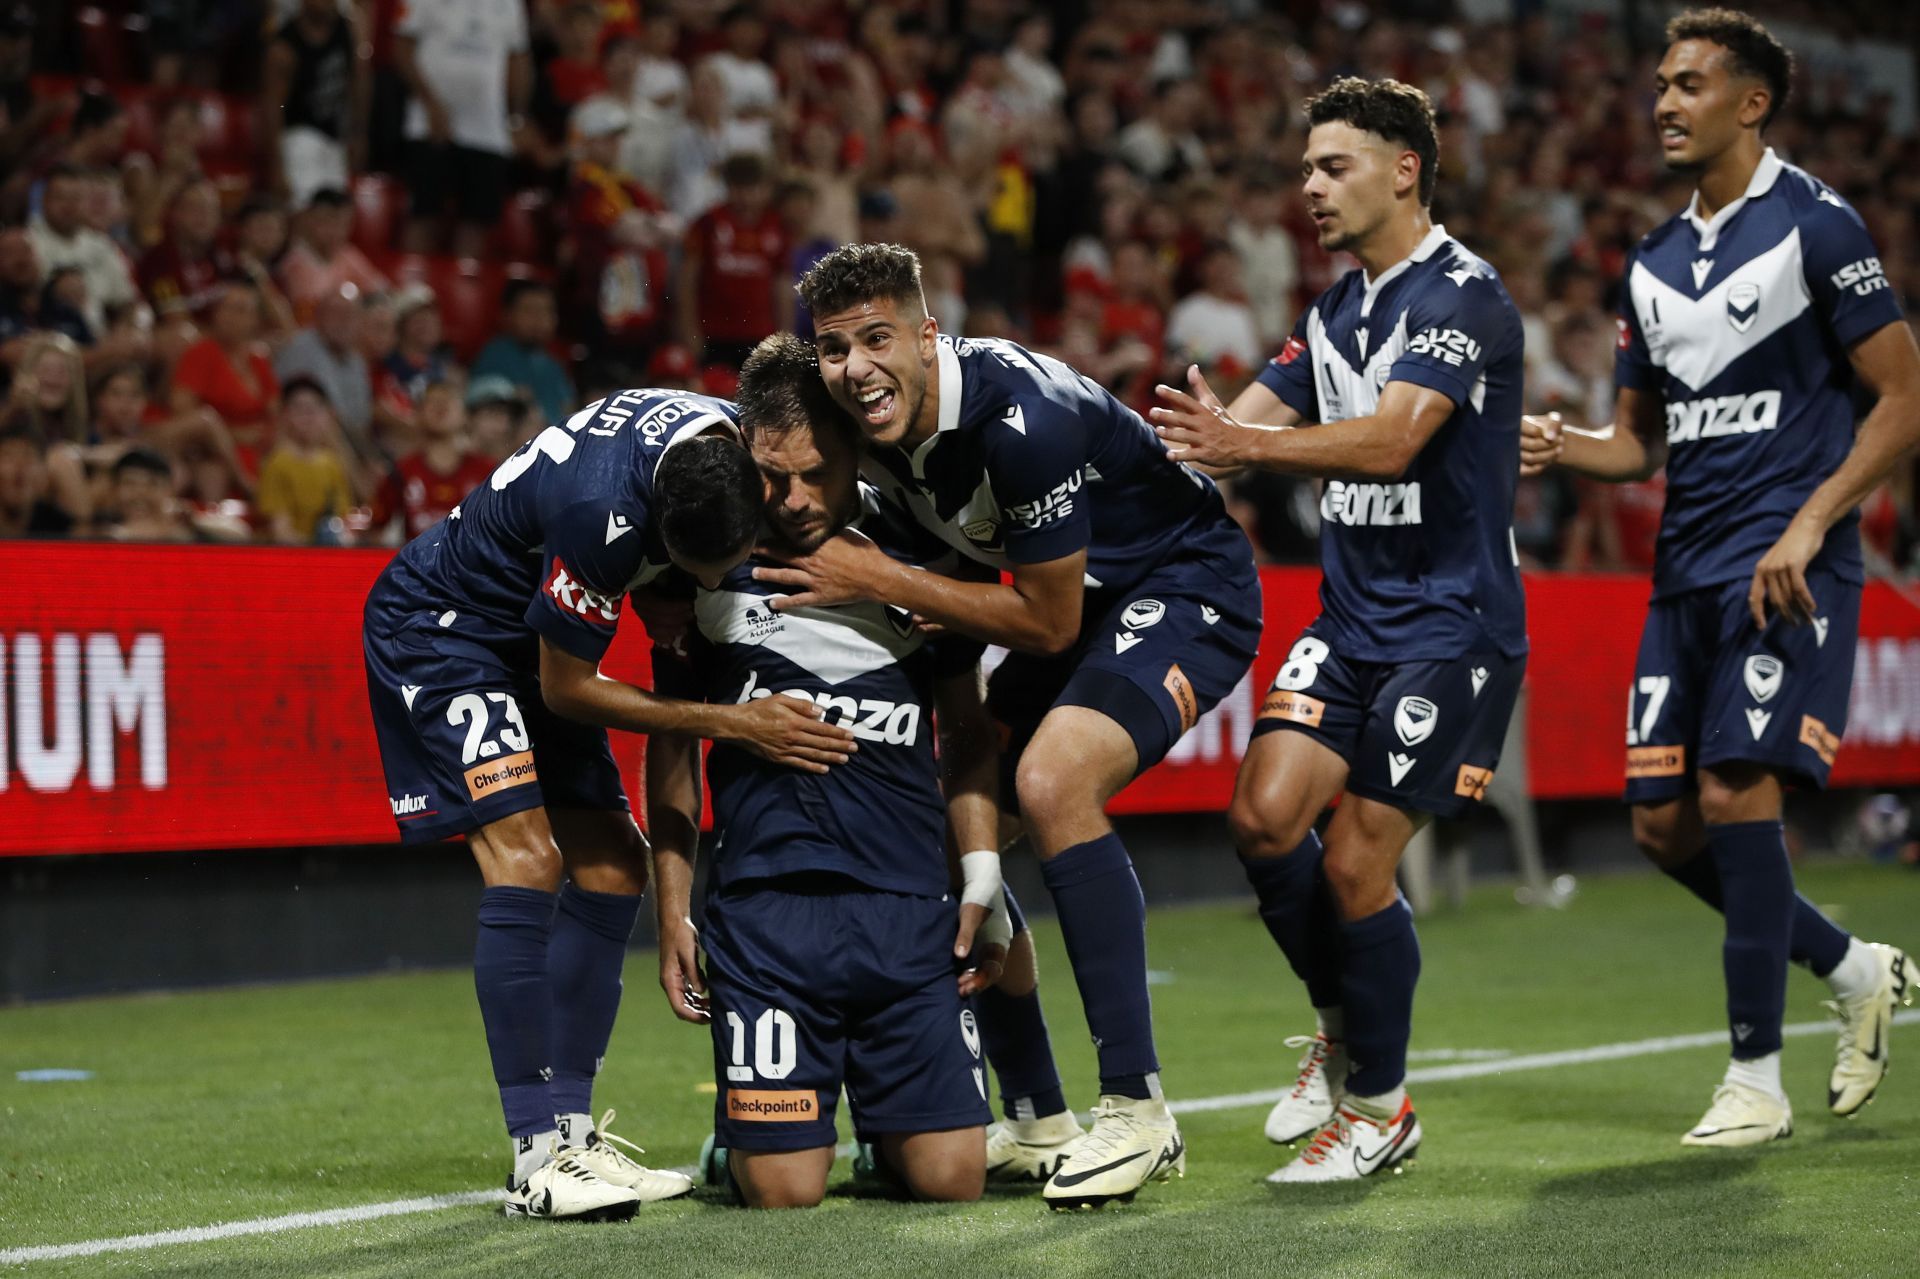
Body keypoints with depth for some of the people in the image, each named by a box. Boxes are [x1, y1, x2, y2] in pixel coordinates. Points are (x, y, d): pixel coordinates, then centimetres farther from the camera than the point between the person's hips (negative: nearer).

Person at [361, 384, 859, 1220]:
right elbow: (566, 689, -23)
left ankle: (571, 1129, 6)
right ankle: (538, 1158, -21)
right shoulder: (602, 512, -38)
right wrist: (733, 724, -25)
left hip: (522, 635, 9)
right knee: (526, 860, -21)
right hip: (436, 628, -9)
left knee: (611, 867, 1)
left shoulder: (731, 445, -16)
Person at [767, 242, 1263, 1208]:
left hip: (1187, 590, -9)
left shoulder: (1021, 418, -32)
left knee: (1052, 783, -29)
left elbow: (1049, 624, -24)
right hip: (1088, 597, 9)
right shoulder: (873, 423, -7)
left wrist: (880, 582, -22)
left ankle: (1137, 1110, -23)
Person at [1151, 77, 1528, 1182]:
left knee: (1356, 863, -8)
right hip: (1351, 616, 7)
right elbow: (1245, 424, 12)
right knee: (1265, 817, -7)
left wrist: (1245, 444, -39)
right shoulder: (1335, 311, 14)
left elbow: (1392, 439, -28)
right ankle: (1343, 1029, 17)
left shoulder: (1462, 295, -14)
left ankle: (1379, 1104, 11)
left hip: (1451, 625, -7)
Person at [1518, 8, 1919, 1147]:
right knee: (1666, 824, 3)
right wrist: (1565, 446, -2)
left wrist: (1809, 524, -17)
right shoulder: (1655, 262, 15)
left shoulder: (1816, 225, -6)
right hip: (1688, 567, 7)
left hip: (1786, 561, -7)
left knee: (1737, 790, -15)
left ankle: (1757, 1080, -3)